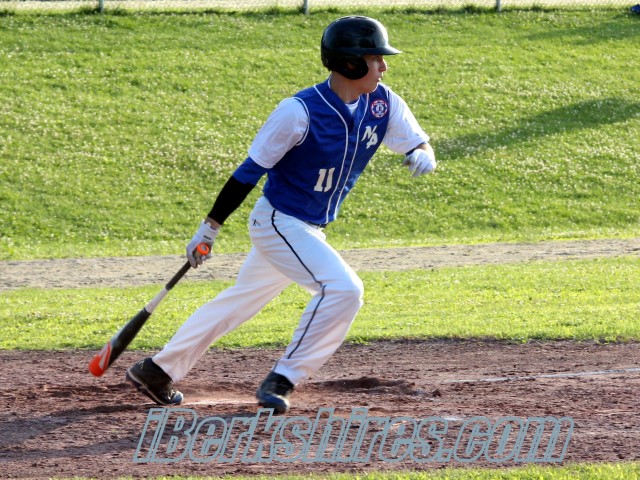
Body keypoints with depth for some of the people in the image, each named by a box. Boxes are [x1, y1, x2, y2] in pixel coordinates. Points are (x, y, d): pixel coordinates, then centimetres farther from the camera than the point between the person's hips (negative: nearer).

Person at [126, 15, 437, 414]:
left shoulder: (382, 104, -5)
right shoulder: (299, 112, -24)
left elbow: (417, 141, 2)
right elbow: (251, 170, -17)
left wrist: (422, 155, -25)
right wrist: (211, 227, -12)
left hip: (310, 230, 8)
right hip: (279, 221, -8)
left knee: (243, 299, 18)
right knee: (343, 288, -23)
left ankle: (157, 370, 30)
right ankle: (281, 381, -15)